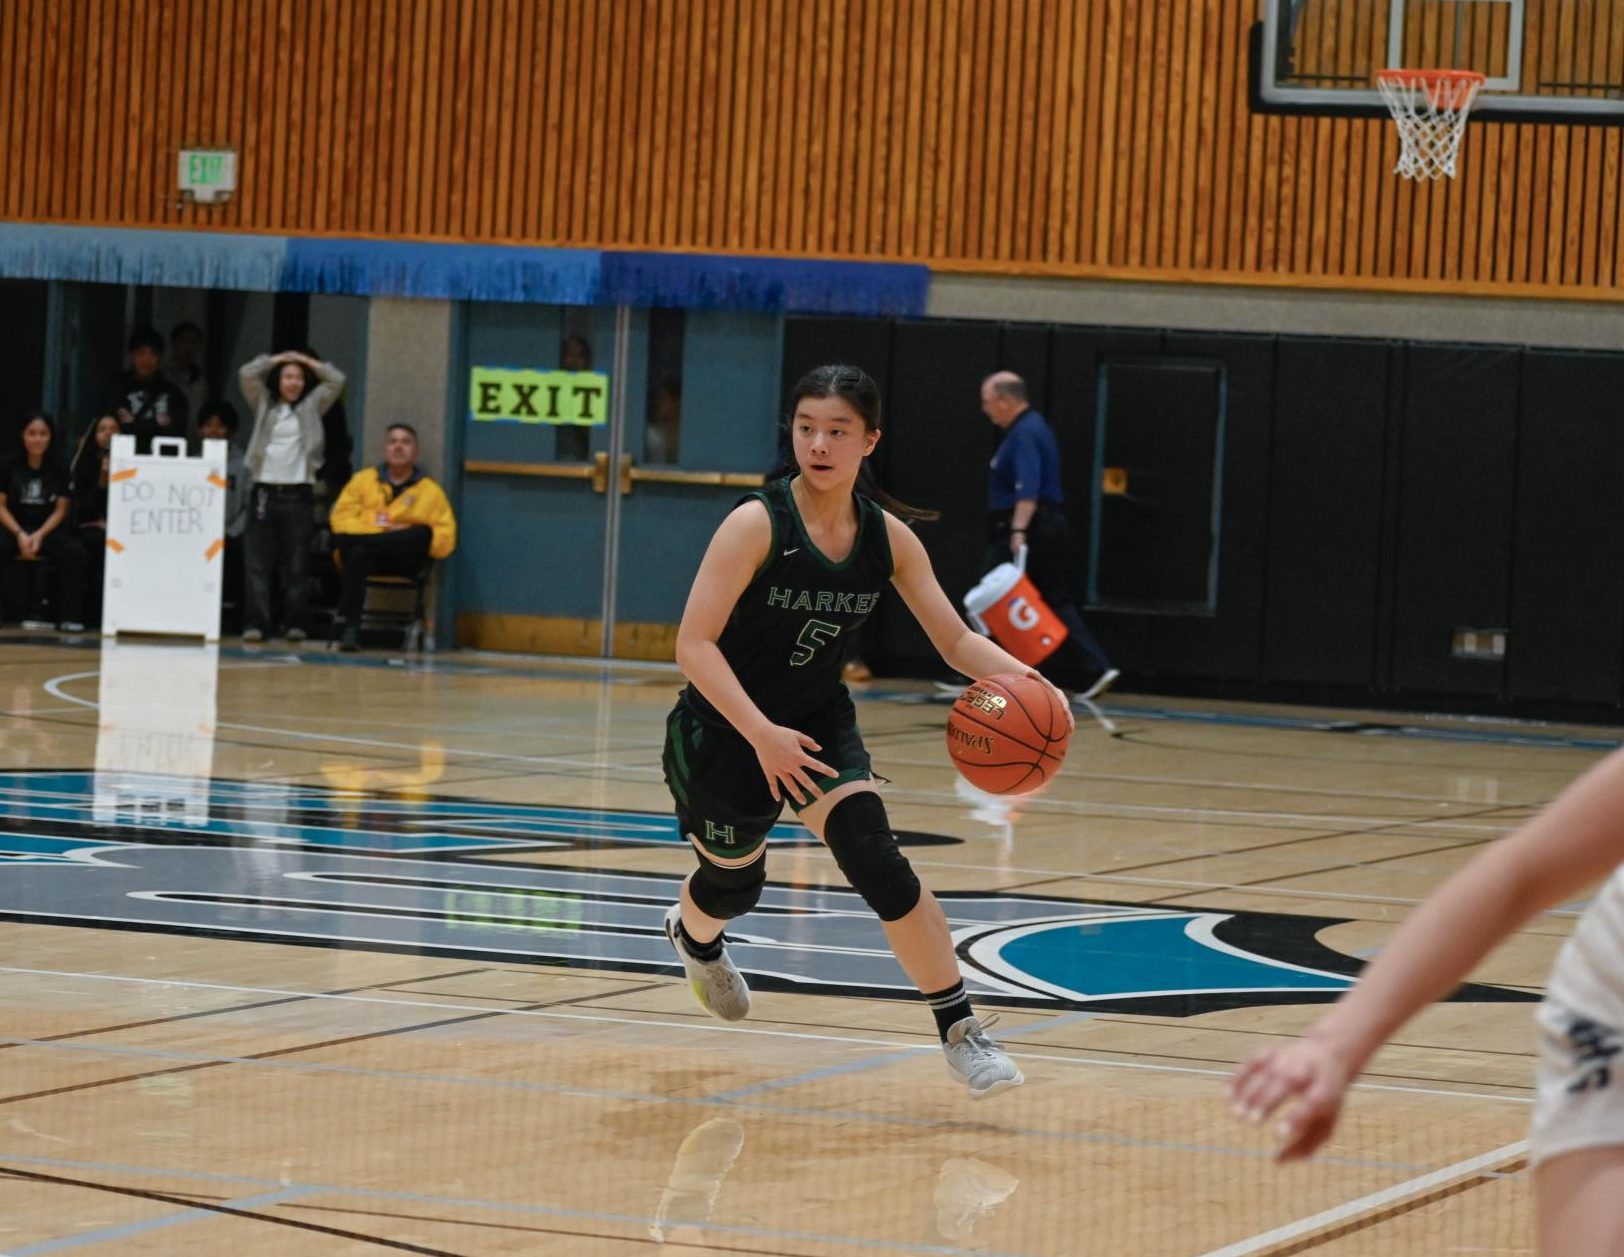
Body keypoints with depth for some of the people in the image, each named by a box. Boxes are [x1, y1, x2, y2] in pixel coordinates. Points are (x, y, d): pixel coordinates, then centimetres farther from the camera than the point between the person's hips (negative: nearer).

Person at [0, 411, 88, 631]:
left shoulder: (59, 467, 1)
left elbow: (60, 510, 1)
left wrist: (39, 536, -14)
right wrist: (20, 535, -15)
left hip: (48, 528, 1)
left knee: (74, 551, -28)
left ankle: (69, 616, -22)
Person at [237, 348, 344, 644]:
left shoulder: (312, 407, 14)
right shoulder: (264, 404, 13)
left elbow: (337, 381, 7)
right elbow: (246, 374, 3)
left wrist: (307, 361, 14)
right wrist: (277, 359, 11)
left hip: (299, 494, 0)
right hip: (264, 491, 0)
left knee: (297, 564, 0)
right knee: (259, 563, -4)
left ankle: (296, 623, 4)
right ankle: (255, 622, -6)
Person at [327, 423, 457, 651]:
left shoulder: (431, 490, 15)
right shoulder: (363, 480, 17)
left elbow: (445, 539, 6)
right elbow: (342, 518, 3)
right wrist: (381, 532, -13)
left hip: (402, 559, 1)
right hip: (364, 553, -1)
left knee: (423, 532, -31)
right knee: (357, 553, -38)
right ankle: (349, 628, -43)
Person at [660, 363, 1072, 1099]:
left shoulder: (888, 537, -9)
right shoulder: (757, 524, -23)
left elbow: (955, 639, -6)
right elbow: (694, 644, -26)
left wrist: (1016, 677, -28)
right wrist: (761, 734, -36)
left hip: (817, 721, 3)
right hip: (725, 726, -2)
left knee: (876, 862, -20)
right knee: (734, 881, 16)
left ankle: (960, 1031, -17)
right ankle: (691, 933, 56)